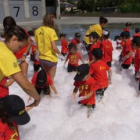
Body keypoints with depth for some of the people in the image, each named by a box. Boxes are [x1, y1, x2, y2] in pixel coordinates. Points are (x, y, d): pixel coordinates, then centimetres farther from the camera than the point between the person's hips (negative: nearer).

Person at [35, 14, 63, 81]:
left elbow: (37, 46, 7)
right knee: (51, 79, 10)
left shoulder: (38, 31, 2)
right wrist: (60, 54, -4)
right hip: (51, 59, -6)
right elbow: (54, 47, -20)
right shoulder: (51, 31, -17)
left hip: (42, 58, 6)